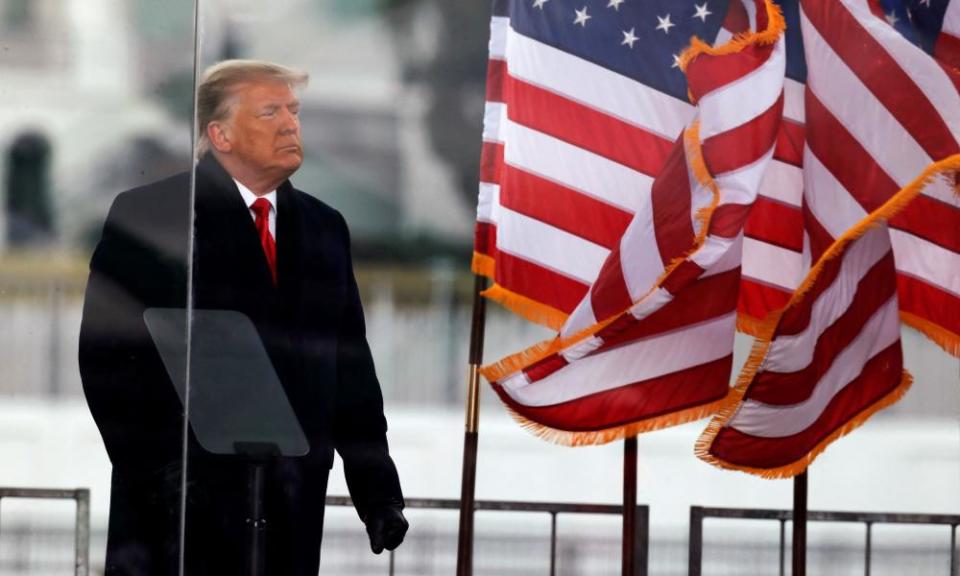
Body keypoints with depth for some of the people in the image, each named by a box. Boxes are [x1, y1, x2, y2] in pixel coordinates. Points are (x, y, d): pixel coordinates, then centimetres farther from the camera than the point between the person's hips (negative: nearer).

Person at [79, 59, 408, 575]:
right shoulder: (147, 216, 0)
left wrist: (377, 492, 10)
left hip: (292, 504, 5)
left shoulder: (323, 227, 16)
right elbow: (108, 355, -6)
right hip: (181, 497, -4)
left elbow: (351, 371, 17)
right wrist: (153, 469, -14)